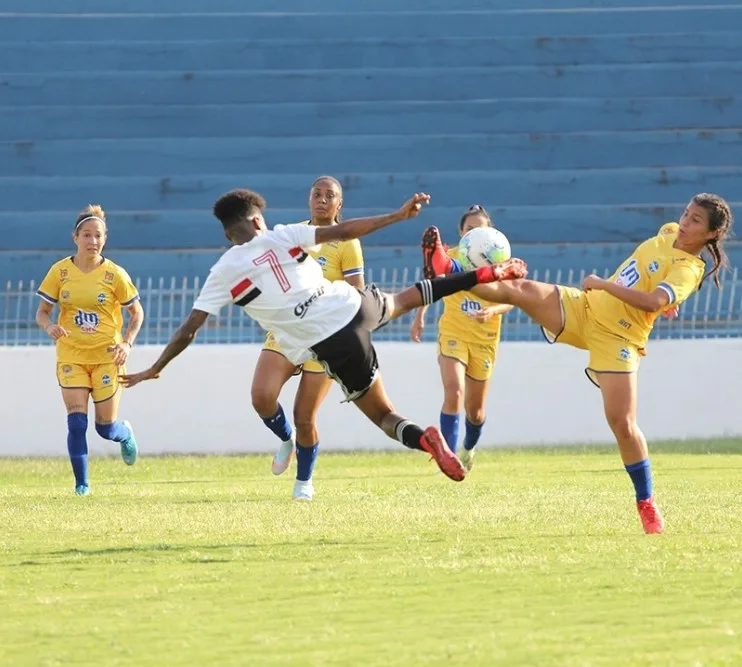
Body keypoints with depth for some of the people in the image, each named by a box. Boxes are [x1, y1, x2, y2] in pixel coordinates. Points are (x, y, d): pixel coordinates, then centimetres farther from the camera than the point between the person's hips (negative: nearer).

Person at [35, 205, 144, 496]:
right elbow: (42, 312, 3)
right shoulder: (60, 272, -3)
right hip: (71, 357, 1)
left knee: (105, 428, 4)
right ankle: (81, 483, 1)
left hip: (107, 357, -1)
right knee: (76, 422, -12)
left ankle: (125, 434, 41)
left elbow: (137, 312, 5)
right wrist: (49, 326, -21)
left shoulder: (115, 274, -5)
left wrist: (127, 343, -10)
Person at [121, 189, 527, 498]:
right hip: (353, 307, 2)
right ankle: (485, 276, 34)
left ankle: (423, 439, -24)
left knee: (384, 416, 8)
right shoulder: (281, 237, 4)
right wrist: (398, 216, 6)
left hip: (330, 346, -2)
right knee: (403, 300, 35)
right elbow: (342, 231, -1)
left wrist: (152, 371, 11)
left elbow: (188, 330, 2)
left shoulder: (223, 274, 2)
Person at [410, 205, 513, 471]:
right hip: (452, 332, -1)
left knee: (475, 409, 11)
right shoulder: (450, 258, -5)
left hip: (484, 339, 1)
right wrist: (419, 318, 10)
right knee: (454, 393, -24)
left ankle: (469, 448, 43)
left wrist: (492, 311, -32)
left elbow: (509, 301, -13)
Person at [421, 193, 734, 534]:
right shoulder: (668, 234, 7)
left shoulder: (689, 269, -16)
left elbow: (653, 302, -33)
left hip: (617, 339, -7)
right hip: (584, 308, 7)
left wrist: (602, 284, -29)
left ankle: (647, 505, 5)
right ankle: (448, 270, -17)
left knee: (622, 424, -10)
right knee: (521, 290, -13)